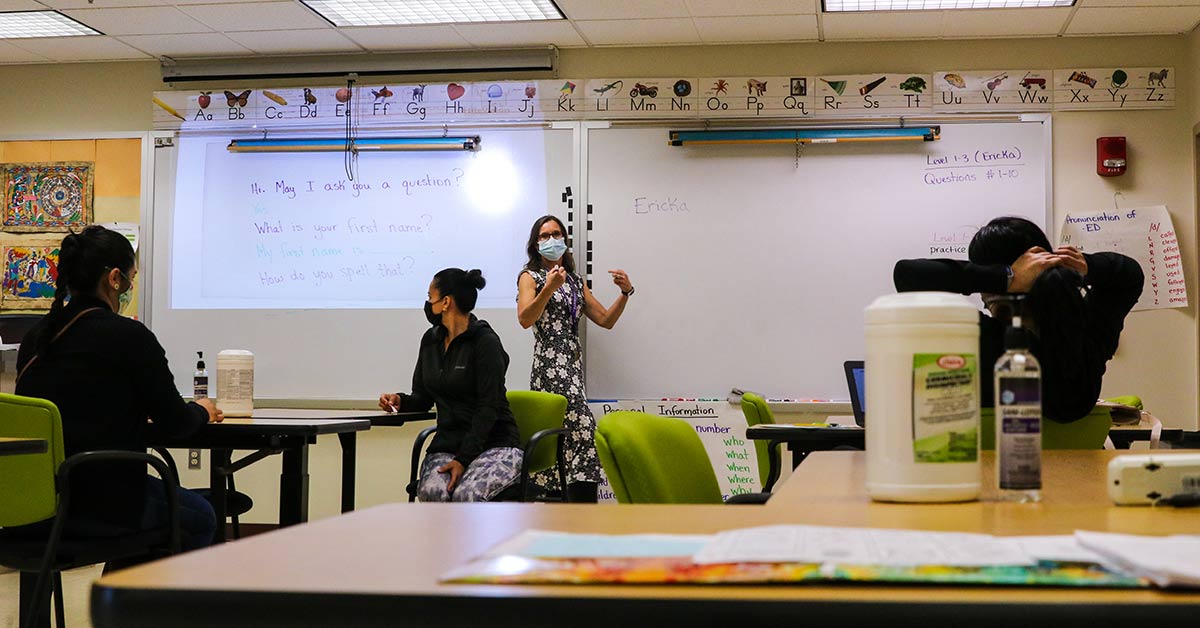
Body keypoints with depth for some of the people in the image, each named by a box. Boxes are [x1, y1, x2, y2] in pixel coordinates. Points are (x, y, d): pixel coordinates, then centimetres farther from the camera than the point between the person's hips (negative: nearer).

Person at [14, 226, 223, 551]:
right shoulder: (130, 337, -14)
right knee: (201, 518, 20)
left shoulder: (35, 336, 6)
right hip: (103, 505, -7)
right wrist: (202, 412, 15)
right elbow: (173, 423, -8)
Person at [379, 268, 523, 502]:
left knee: (466, 494, -34)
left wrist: (463, 459, -22)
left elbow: (488, 408, -16)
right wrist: (400, 401, -8)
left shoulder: (485, 342, -12)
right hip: (448, 442, 5)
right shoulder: (431, 340, 10)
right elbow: (423, 398, 16)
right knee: (431, 491, -28)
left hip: (494, 443, -5)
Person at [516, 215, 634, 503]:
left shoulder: (576, 281, 21)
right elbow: (525, 319, -12)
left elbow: (605, 320, 16)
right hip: (550, 360, -7)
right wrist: (549, 288, -23)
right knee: (584, 429, -19)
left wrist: (626, 293, 2)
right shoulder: (530, 277, 4)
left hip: (573, 362, 7)